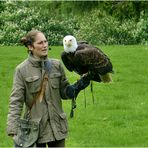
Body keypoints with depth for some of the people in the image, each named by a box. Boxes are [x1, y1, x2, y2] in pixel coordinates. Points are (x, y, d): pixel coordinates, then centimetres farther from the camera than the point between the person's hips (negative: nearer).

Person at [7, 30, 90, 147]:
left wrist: (77, 87, -11)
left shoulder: (56, 65, 3)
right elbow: (16, 101, -9)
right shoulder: (22, 70, -6)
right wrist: (13, 130, -18)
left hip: (57, 125, 3)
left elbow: (64, 91, 10)